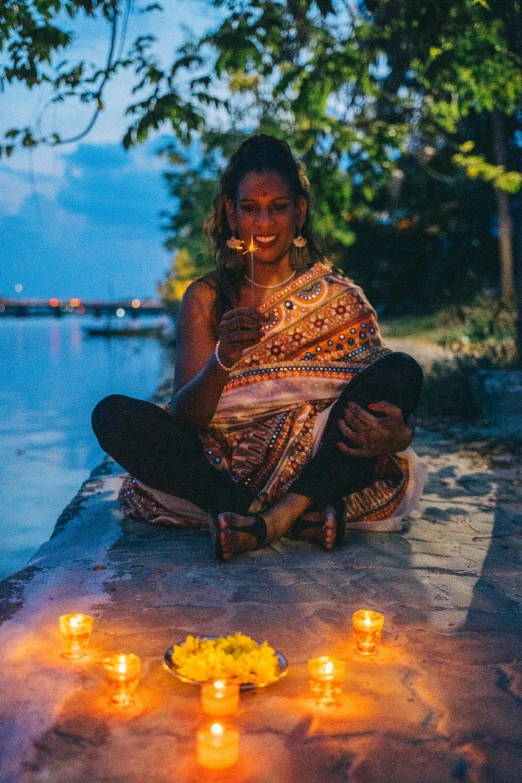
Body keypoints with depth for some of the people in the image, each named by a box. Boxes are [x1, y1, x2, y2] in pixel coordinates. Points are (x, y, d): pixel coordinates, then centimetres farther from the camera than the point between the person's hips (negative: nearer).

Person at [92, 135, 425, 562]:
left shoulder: (338, 297, 5)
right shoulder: (207, 298, 6)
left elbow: (387, 393, 0)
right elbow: (184, 417, -5)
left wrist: (397, 434, -25)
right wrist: (221, 361, -27)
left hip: (319, 466, 0)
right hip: (227, 469, 1)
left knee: (403, 369, -20)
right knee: (114, 414, -20)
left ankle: (274, 518, -28)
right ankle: (301, 519, -28)